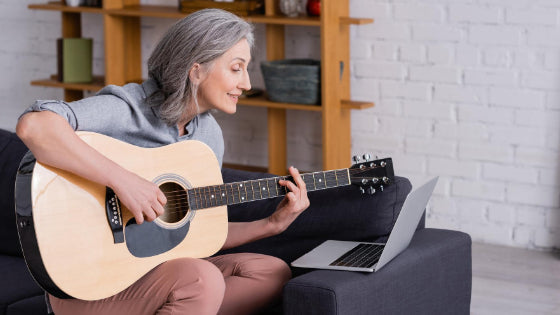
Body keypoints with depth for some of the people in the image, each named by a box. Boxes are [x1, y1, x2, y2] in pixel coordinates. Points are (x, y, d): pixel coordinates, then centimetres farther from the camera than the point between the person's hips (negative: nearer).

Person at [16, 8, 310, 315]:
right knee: (202, 280, -32)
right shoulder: (125, 109, -17)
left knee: (272, 273, -5)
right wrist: (121, 180, -37)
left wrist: (272, 225, 1)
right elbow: (33, 125, -36)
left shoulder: (209, 135, 8)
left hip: (155, 267, 8)